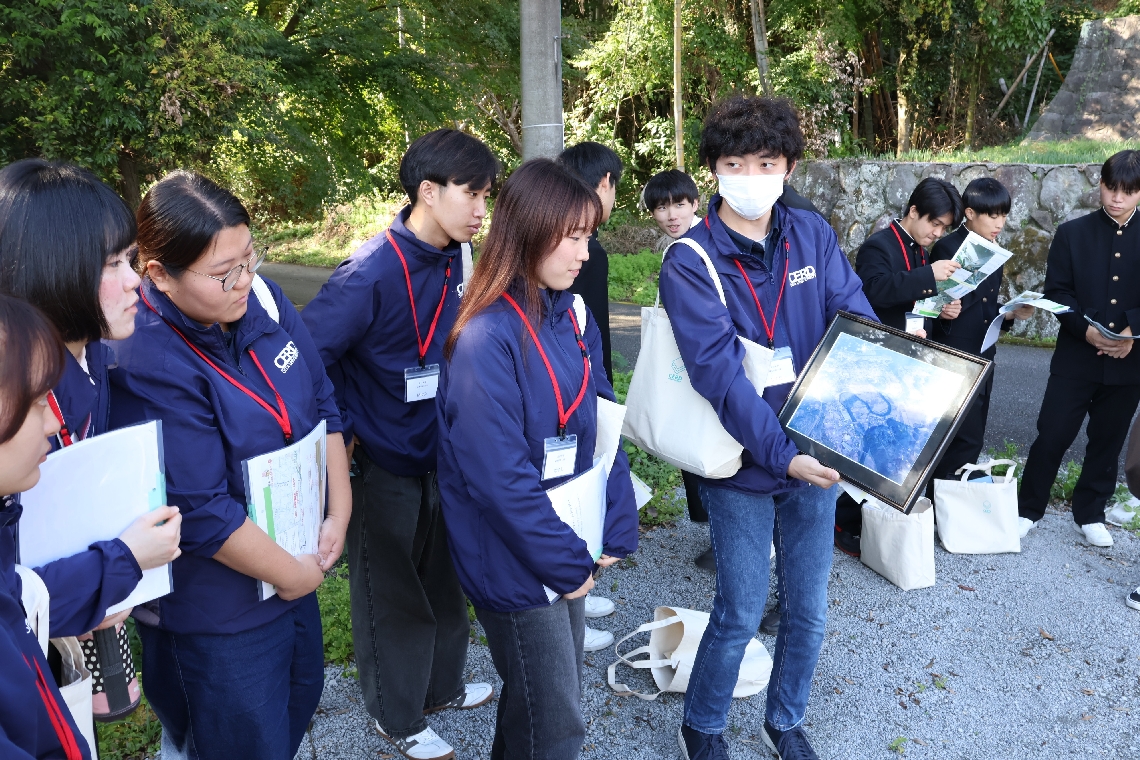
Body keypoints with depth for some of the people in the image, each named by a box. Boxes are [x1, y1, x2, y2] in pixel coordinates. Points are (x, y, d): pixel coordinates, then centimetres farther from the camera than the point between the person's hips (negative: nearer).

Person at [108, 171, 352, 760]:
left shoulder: (261, 300, -8)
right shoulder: (146, 366, -28)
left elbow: (322, 403, 1)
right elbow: (203, 513, -26)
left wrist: (339, 514, -3)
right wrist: (294, 575, -14)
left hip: (297, 566, 7)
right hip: (218, 613, -7)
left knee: (301, 695, 27)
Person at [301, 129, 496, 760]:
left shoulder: (455, 258, -3)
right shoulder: (371, 272, -26)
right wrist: (344, 434, -17)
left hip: (440, 451, 7)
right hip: (383, 463, -7)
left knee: (445, 579, 23)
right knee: (392, 594, 13)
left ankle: (443, 684, 46)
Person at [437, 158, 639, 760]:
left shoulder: (574, 317, 2)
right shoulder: (487, 339, -22)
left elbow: (602, 427, 4)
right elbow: (499, 478, -24)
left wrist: (617, 531, -2)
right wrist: (568, 563, -16)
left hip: (568, 551, 7)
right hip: (518, 566, -7)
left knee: (558, 695, 24)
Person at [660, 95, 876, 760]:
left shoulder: (814, 234, 2)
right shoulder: (690, 262, -13)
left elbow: (857, 319, -4)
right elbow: (719, 372, -21)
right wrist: (782, 455, -28)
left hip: (817, 453, 4)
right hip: (743, 463, -4)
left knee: (809, 611, 16)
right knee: (741, 615, 6)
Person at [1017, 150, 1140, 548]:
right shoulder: (1072, 234, 0)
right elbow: (1057, 293, -5)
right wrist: (1085, 329, -19)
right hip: (1076, 358, -2)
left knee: (1107, 441, 12)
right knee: (1052, 435, -1)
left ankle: (1090, 514, 27)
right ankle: (1028, 509, 14)